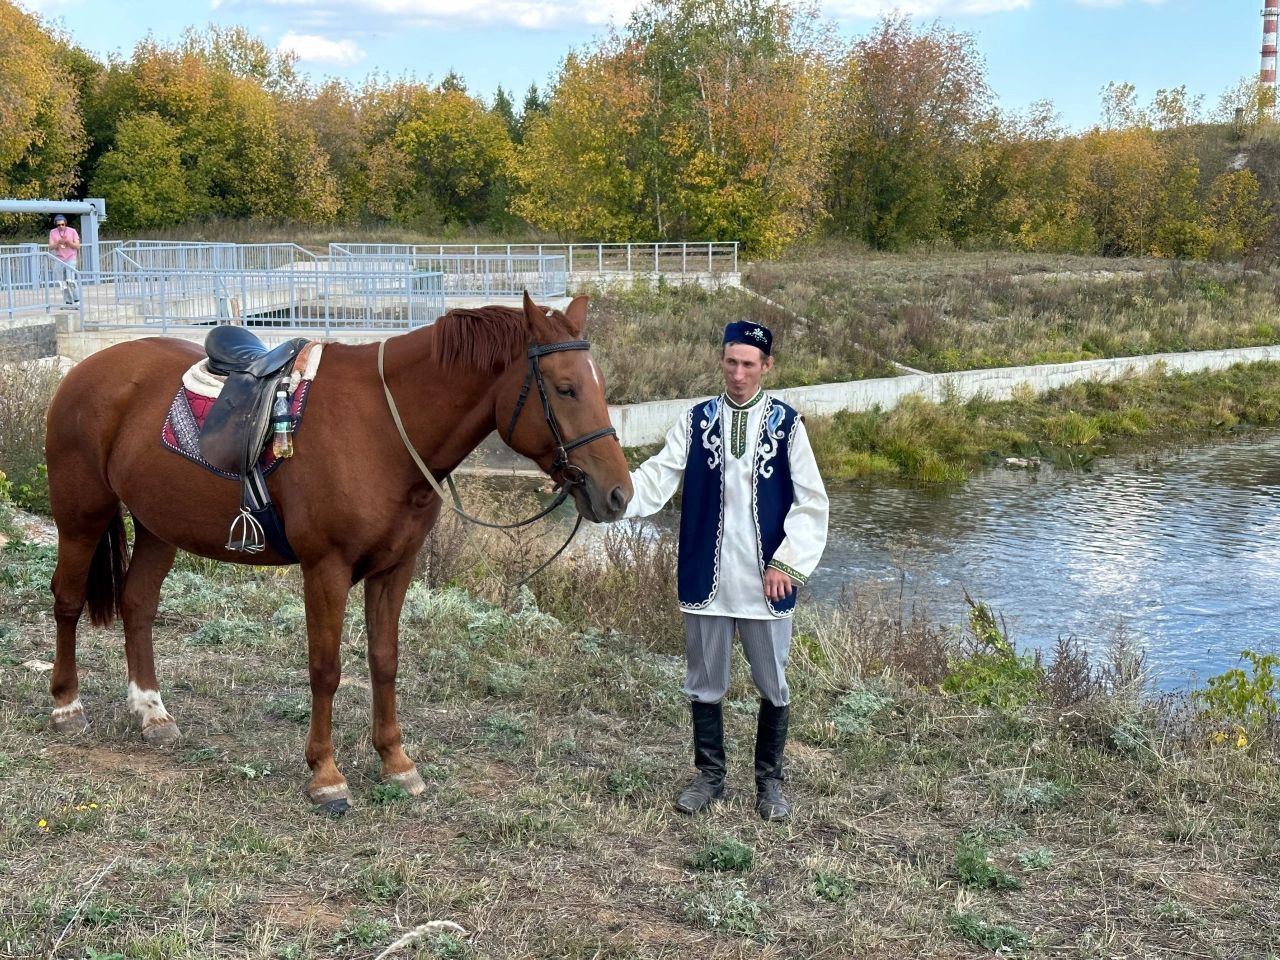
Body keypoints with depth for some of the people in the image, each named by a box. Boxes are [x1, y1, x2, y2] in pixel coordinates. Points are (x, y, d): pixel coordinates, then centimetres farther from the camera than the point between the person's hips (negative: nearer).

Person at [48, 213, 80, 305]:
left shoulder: (72, 231, -1)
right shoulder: (53, 232, 5)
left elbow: (77, 246, -2)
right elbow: (51, 247, 1)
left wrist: (68, 242, -18)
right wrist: (58, 243, -18)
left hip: (70, 258, -3)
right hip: (59, 259, 3)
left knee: (70, 280, -16)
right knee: (62, 282, 2)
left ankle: (77, 300, -7)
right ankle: (68, 302, 9)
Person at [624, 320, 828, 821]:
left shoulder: (786, 423, -2)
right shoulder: (696, 420, 2)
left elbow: (811, 502, -3)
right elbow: (656, 477, -7)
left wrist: (787, 563, -11)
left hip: (765, 581, -1)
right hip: (706, 578, 1)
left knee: (773, 686, 10)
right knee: (704, 683, 13)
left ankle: (769, 780, 28)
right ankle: (710, 775, 30)